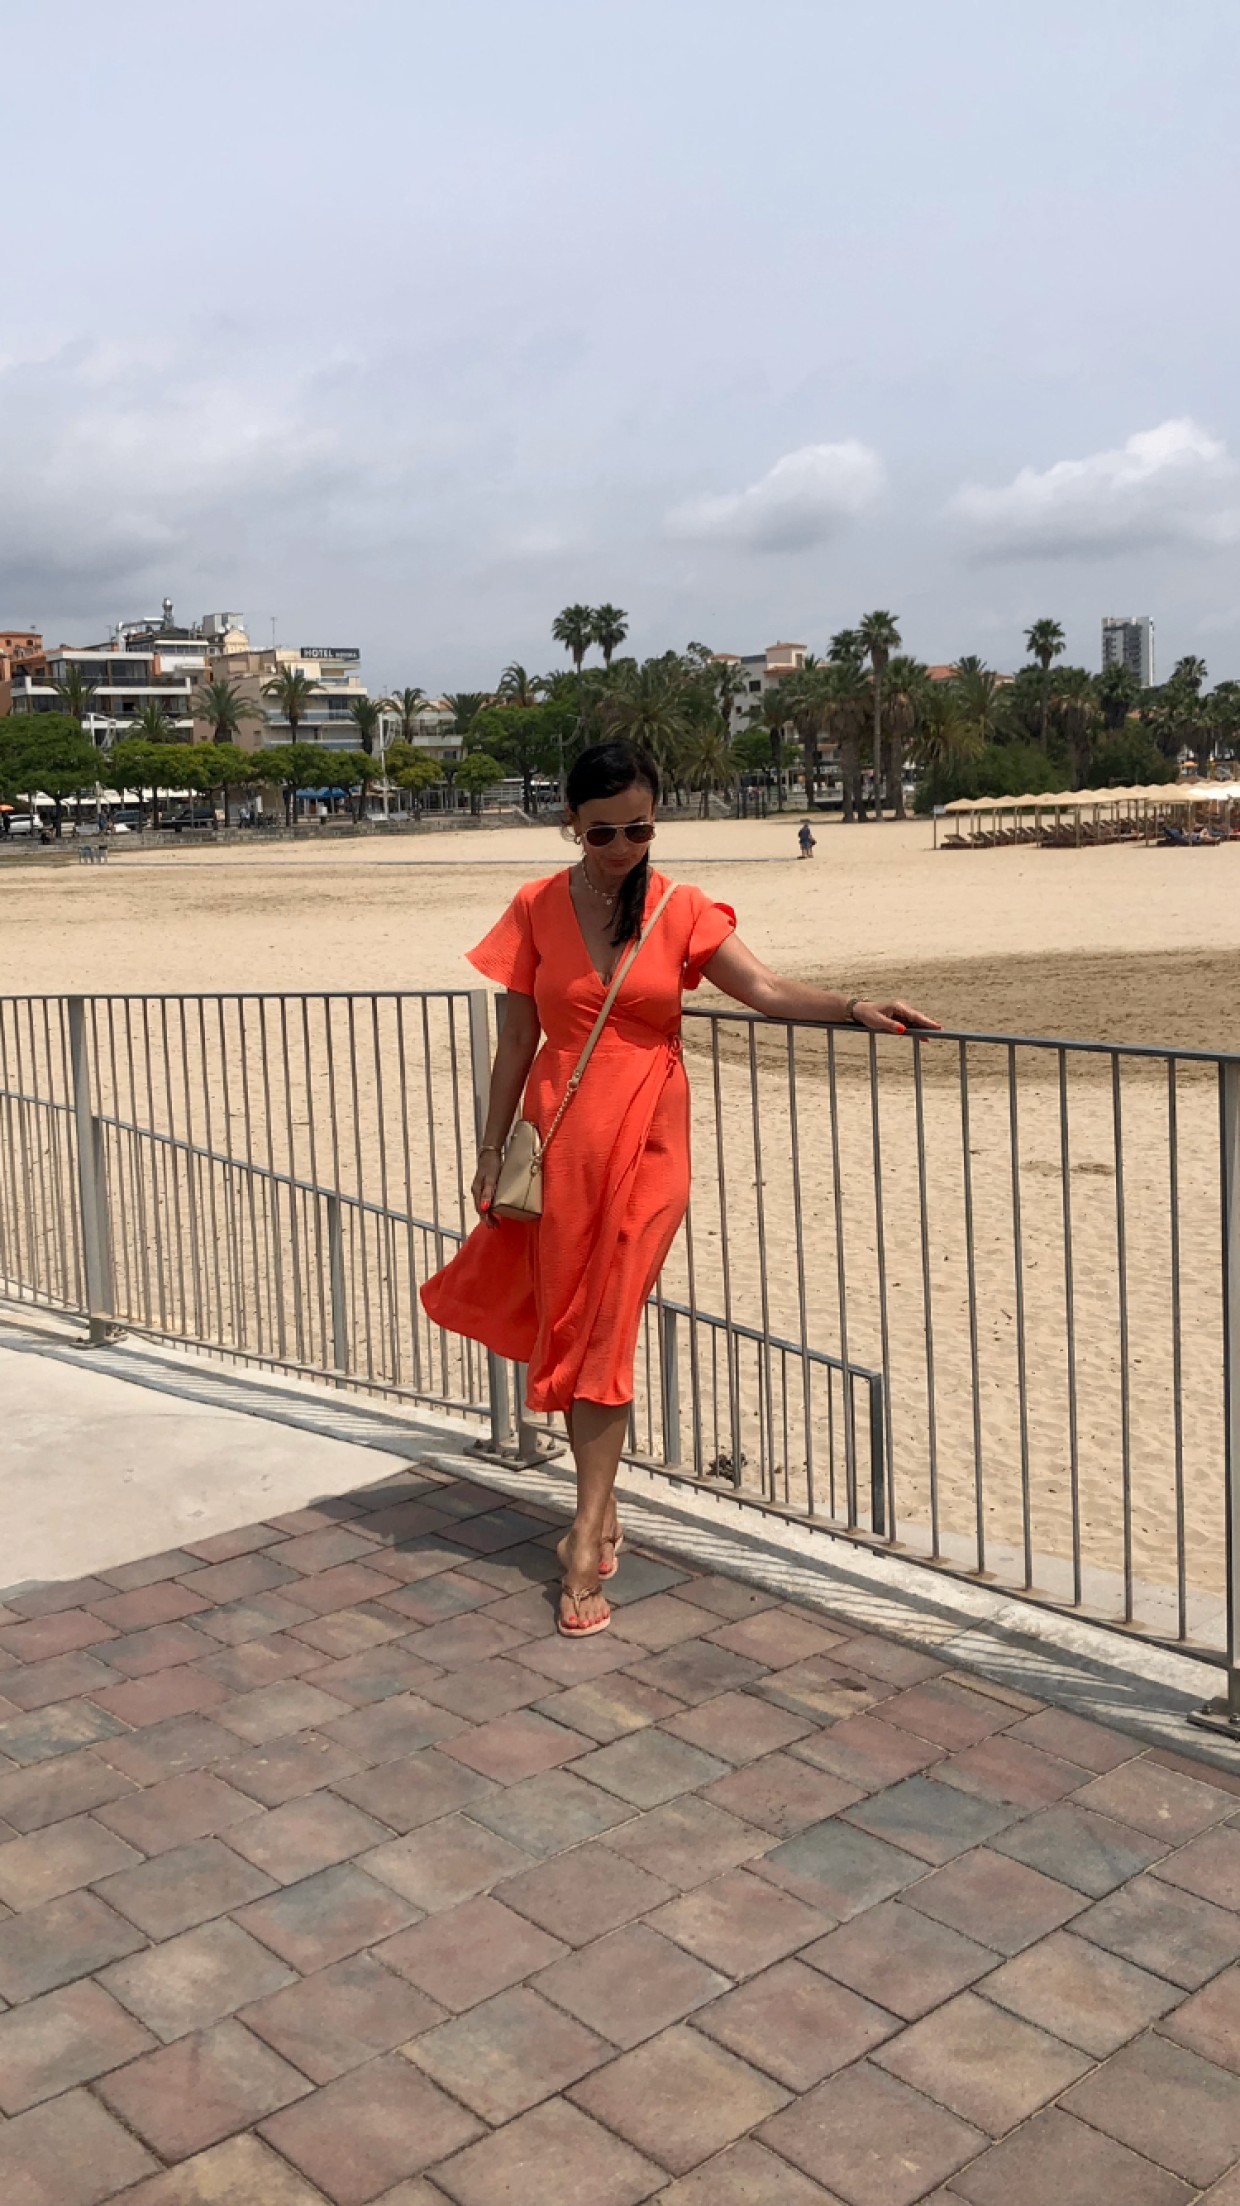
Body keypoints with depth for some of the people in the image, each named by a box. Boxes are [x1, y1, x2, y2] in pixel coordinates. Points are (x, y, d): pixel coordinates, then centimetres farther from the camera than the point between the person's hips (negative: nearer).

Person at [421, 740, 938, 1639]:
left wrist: (852, 1007, -26)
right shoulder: (537, 908, 0)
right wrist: (492, 1149, 5)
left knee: (605, 1335, -3)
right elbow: (518, 1035, 4)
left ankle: (586, 1541, 3)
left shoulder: (681, 911, -2)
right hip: (560, 1141, 1)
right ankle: (602, 1512, 23)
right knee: (568, 1330, 6)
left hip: (646, 1145, -1)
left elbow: (764, 988, -10)